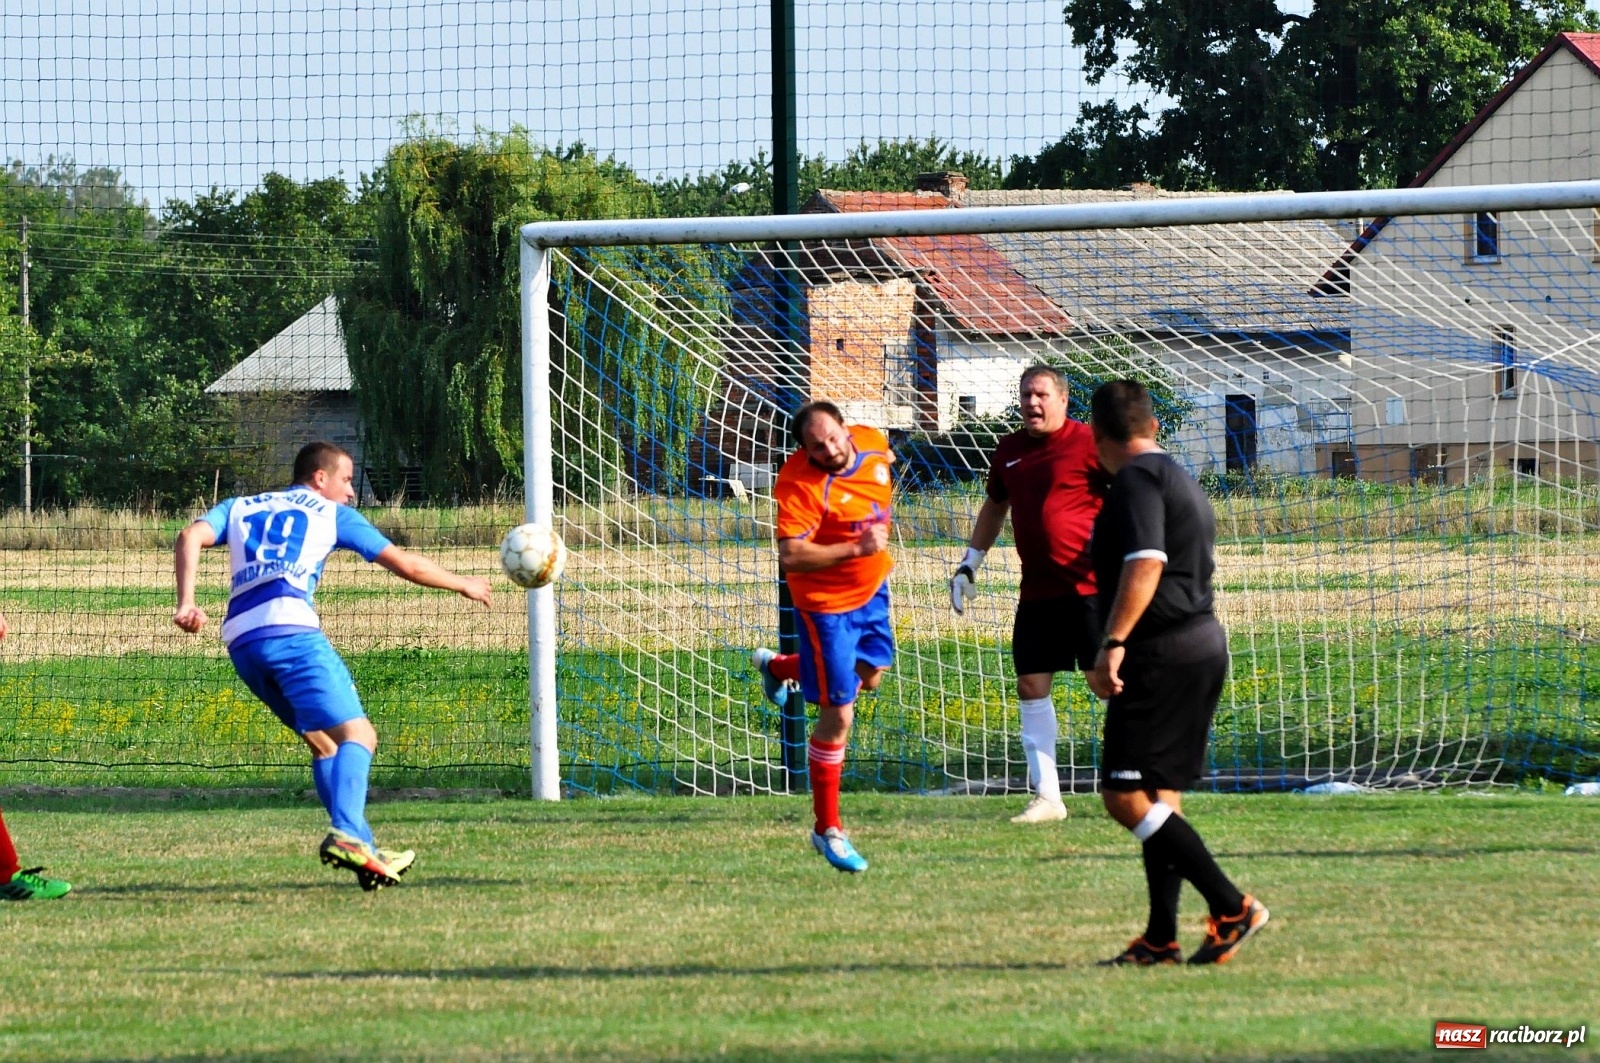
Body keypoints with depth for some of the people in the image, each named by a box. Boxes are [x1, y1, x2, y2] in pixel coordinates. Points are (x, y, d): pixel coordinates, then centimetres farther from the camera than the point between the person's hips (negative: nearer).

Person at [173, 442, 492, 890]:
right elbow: (404, 564, 19)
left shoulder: (240, 508, 29)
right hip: (290, 629, -6)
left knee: (324, 741, 16)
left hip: (239, 639, 6)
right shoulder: (333, 514, 19)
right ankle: (346, 833, -36)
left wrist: (186, 603, 2)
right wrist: (463, 584, 33)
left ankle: (364, 849, 6)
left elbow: (191, 537, 10)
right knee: (357, 736, -11)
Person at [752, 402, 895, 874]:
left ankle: (778, 667, 52)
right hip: (825, 601, -7)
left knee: (869, 675, 27)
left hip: (872, 587, 7)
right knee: (838, 715, -6)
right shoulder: (799, 484, -29)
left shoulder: (872, 442, -9)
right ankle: (828, 830, 6)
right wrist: (855, 548, -38)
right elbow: (790, 555, -35)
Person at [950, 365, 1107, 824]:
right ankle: (1046, 796, 8)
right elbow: (994, 506, 28)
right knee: (1031, 685, 3)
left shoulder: (1087, 443, -7)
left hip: (1088, 586, -7)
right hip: (1037, 591, 7)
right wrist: (969, 564, 24)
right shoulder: (1009, 451, 13)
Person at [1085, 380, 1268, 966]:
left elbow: (1146, 564, -25)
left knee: (1125, 797, -11)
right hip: (1203, 641, 10)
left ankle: (1232, 907, -14)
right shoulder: (1180, 478, 19)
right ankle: (1160, 938, 11)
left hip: (1163, 653, -10)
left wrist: (1114, 644, -30)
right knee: (1159, 799, 12)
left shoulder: (1136, 480, -12)